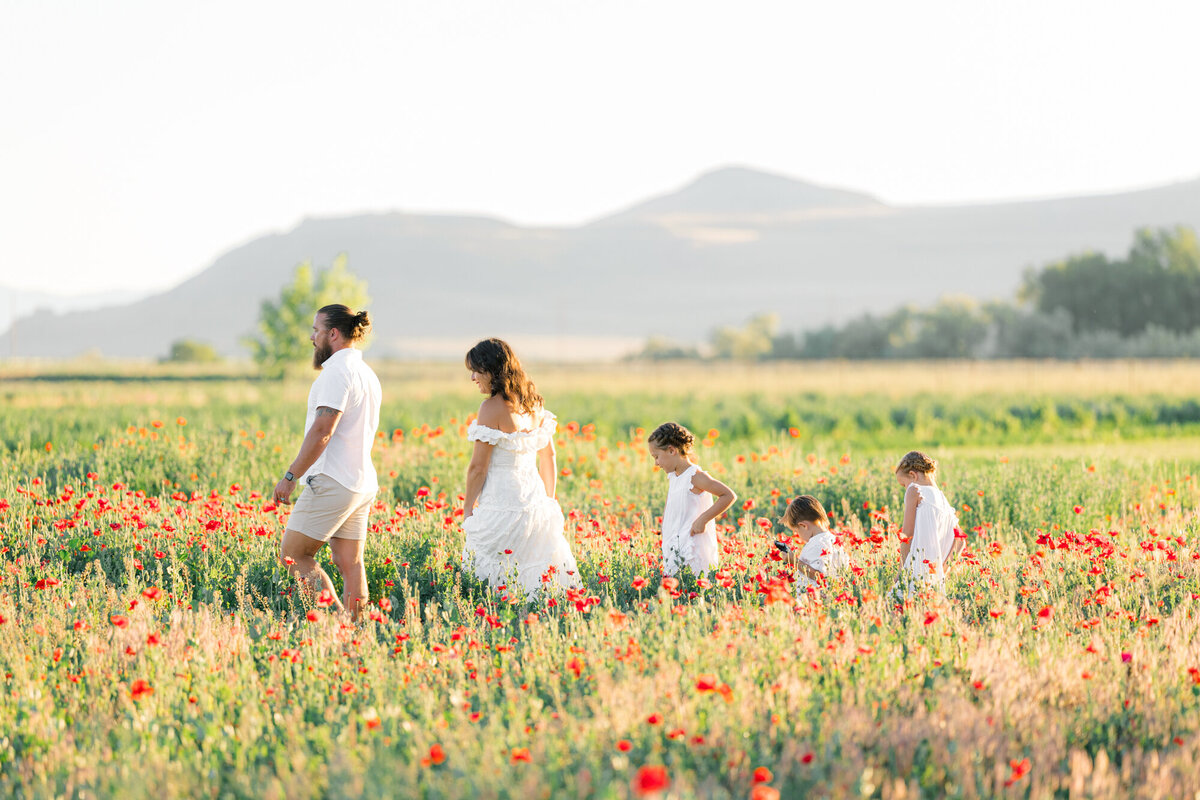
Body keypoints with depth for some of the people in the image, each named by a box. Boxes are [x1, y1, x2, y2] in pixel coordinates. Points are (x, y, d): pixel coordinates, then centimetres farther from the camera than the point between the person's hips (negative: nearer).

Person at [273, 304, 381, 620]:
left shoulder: (338, 371, -13)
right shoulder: (368, 374, 18)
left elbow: (323, 430, -21)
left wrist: (291, 476, -18)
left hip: (332, 484, -10)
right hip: (363, 484, 10)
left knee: (293, 555, -4)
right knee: (350, 564, 7)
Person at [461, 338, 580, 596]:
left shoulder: (492, 408, -14)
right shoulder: (533, 403, 9)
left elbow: (478, 467, -12)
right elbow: (549, 457, 18)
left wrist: (467, 511, -1)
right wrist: (548, 502, 26)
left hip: (501, 506, -8)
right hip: (535, 499, 8)